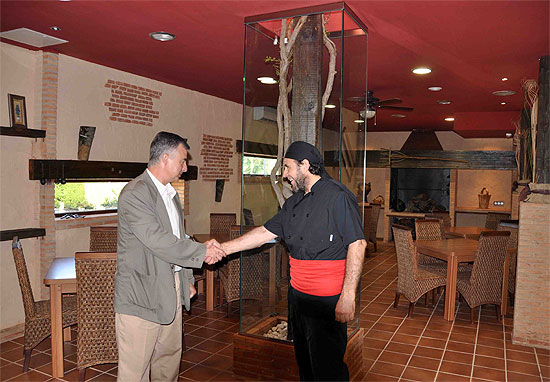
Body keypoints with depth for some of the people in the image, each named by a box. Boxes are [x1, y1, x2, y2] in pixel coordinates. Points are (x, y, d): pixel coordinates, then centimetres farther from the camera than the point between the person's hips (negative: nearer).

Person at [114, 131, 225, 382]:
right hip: (141, 294, -8)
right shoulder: (134, 194, -16)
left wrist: (187, 279, 18)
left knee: (170, 356, 19)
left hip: (171, 290, 9)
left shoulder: (170, 193, 14)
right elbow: (158, 241, -24)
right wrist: (202, 251, -16)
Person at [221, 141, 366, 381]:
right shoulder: (293, 203, 13)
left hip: (327, 301, -8)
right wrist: (223, 248, 8)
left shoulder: (338, 197, -14)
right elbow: (266, 232, 13)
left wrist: (348, 296, -22)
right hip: (297, 296, 8)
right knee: (303, 360, 21)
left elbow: (357, 244, -18)